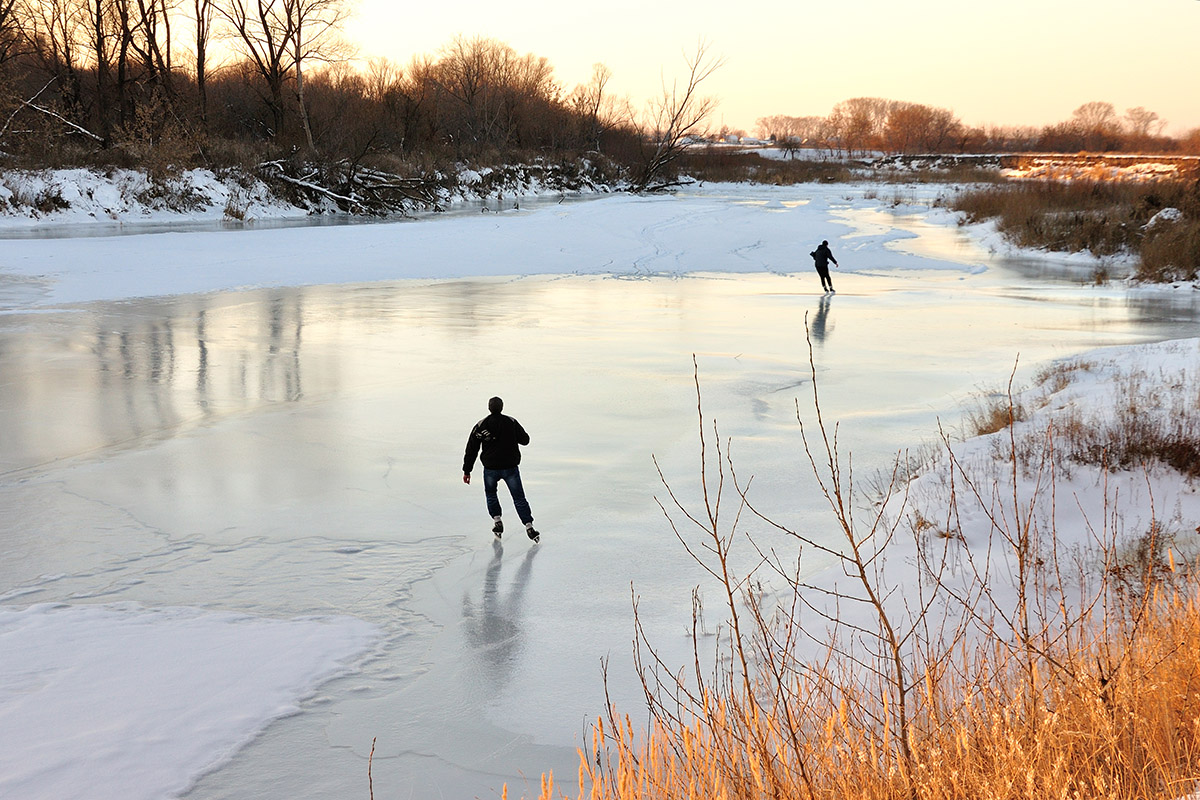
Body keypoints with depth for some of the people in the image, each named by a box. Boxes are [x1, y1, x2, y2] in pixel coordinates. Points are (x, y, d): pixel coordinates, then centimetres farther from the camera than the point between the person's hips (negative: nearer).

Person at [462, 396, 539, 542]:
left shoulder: (480, 426, -2)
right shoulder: (511, 422, -2)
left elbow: (471, 450, -1)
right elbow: (525, 440, 6)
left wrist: (467, 471, 5)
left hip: (491, 468, 0)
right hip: (510, 467, 0)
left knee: (490, 494, 26)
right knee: (519, 497, 6)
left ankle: (497, 521, 17)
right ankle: (529, 526, -4)